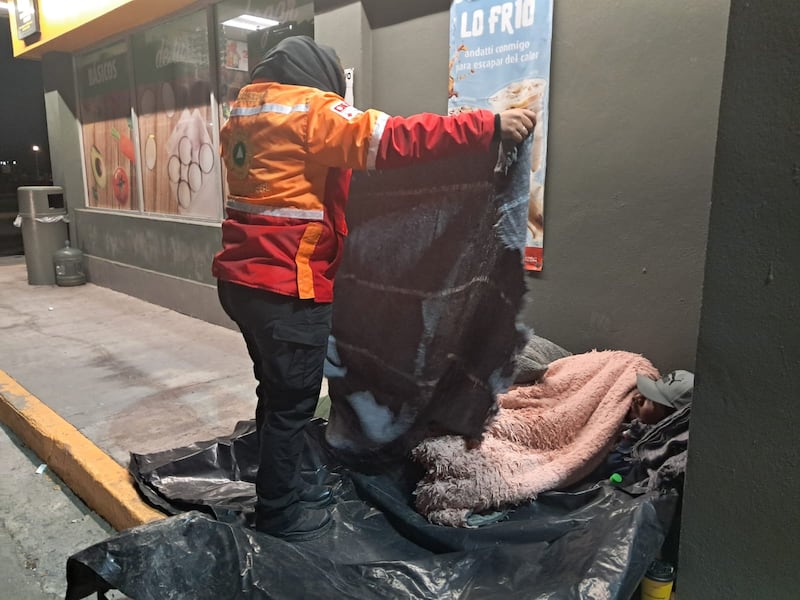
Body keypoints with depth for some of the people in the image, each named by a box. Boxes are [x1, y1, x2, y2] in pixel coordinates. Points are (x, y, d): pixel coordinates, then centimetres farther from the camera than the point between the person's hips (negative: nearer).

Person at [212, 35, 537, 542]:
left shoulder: (243, 114, 16)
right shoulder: (310, 110, -10)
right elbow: (394, 140, -20)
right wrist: (489, 126, -19)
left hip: (244, 278, 9)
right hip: (287, 287, -9)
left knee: (278, 393, 20)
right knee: (292, 402, 4)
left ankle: (282, 488, 34)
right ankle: (279, 513, 18)